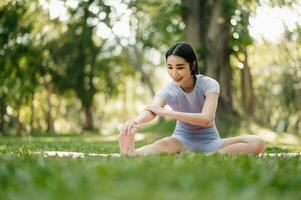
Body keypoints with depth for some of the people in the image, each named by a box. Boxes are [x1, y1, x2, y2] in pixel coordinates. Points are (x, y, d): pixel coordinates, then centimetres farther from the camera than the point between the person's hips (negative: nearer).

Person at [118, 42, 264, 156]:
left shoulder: (209, 85, -15)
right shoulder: (168, 91, -12)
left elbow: (206, 119, -32)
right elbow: (151, 110, -35)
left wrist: (165, 112, -38)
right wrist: (136, 121, -61)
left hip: (210, 141, 1)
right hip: (183, 140, 0)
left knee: (257, 143, -28)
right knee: (165, 144, -39)